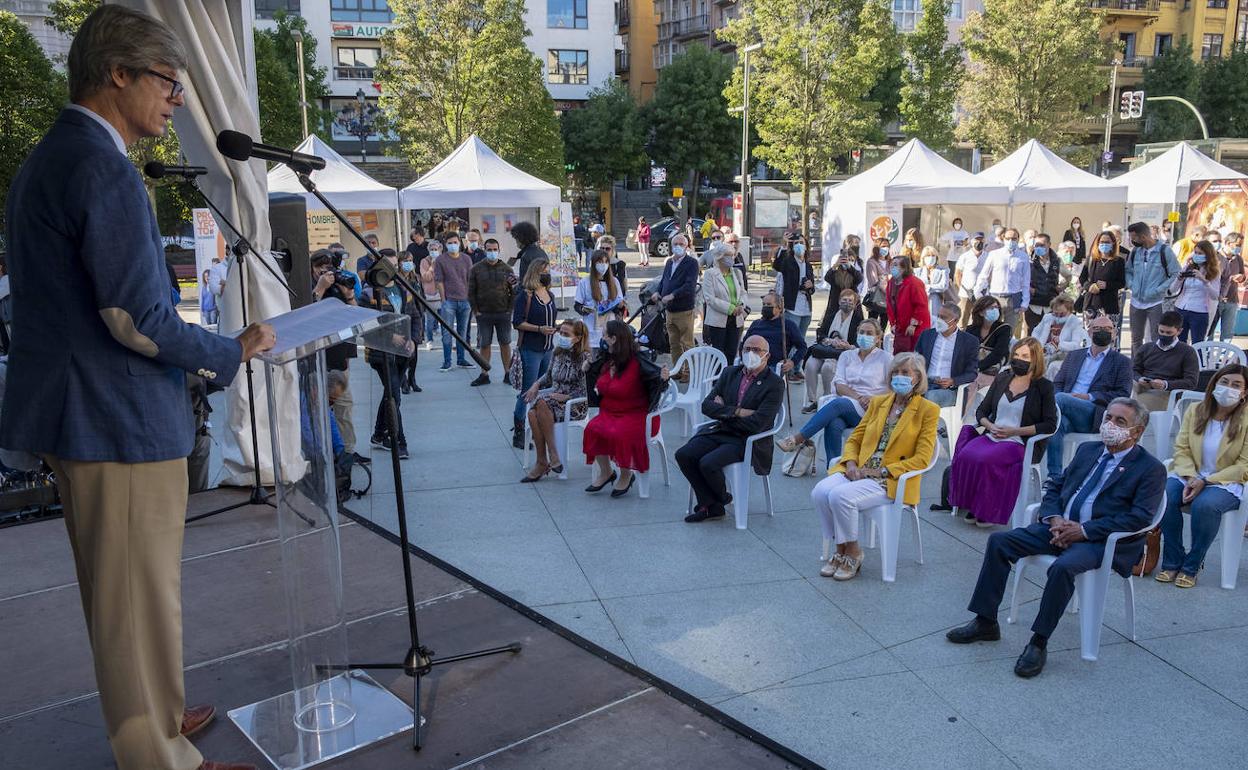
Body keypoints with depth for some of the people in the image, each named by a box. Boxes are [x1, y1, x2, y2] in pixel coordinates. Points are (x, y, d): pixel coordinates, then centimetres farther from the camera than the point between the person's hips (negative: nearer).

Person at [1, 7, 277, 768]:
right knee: (143, 597, 2)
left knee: (120, 591, 21)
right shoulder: (104, 169, -18)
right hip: (124, 419, -10)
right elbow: (138, 319, -23)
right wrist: (232, 352, -9)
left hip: (79, 413, 10)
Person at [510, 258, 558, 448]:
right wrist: (539, 329, -21)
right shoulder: (525, 295, -8)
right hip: (530, 350, -7)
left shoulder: (550, 295, 14)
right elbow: (517, 322, -13)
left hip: (547, 350, 7)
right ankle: (518, 434, 3)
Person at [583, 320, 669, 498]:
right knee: (592, 428, -23)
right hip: (609, 413, 6)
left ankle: (626, 475, -6)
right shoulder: (606, 361, 8)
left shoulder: (638, 362, -14)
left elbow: (657, 378, -18)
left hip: (636, 415, -6)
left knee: (619, 434, -33)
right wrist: (587, 369, 15)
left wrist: (663, 378, -39)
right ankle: (605, 472, -3)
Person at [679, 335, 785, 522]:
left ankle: (722, 498, 6)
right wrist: (737, 411, -13)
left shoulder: (775, 384, -9)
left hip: (748, 441, -6)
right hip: (720, 432, 6)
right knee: (683, 455, -15)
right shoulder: (730, 373, 10)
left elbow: (756, 424, -18)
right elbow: (706, 405, 1)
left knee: (708, 463, -27)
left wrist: (723, 411, -8)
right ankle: (710, 506, -2)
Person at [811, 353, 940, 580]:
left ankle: (853, 553, -7)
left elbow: (921, 458, -8)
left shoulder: (928, 410, 0)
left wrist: (882, 471, -15)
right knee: (819, 492, -23)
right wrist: (851, 463, -4)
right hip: (859, 472, 5)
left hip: (892, 481, -5)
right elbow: (854, 439, 17)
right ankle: (840, 550, -4)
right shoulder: (878, 402, 16)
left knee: (840, 496, -30)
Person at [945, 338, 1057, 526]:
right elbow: (981, 411, 17)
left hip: (1020, 442, -5)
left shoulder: (1044, 387, 2)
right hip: (991, 436, 5)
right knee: (965, 455, -26)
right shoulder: (1002, 379, 15)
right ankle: (972, 506, -13)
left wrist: (1014, 431, -12)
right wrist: (990, 425, -5)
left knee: (985, 459, -32)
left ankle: (989, 511, -14)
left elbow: (1049, 424, -5)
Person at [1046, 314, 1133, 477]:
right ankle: (1054, 474, -38)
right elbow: (1057, 383, 20)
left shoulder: (1122, 362, 16)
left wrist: (1089, 397, -10)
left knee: (1060, 398, -31)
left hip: (1094, 417, -3)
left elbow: (1123, 395, 4)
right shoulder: (1073, 355, 28)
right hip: (1066, 412, 3)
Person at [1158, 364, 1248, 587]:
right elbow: (1181, 449, 3)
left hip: (1227, 482, -3)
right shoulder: (1195, 411, 5)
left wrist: (1206, 481, -18)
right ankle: (1172, 562, -12)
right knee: (1164, 496, -28)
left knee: (1205, 505, -35)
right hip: (1190, 476, 3)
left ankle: (1192, 567, -15)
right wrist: (1190, 478, -15)